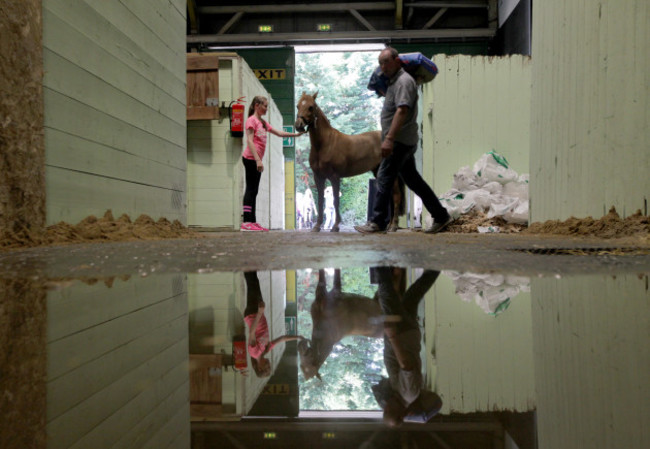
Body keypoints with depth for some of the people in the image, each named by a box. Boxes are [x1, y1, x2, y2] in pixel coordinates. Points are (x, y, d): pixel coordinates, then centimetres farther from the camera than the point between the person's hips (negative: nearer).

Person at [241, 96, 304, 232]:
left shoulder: (263, 122, 19)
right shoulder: (251, 120, -8)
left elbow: (279, 133, 24)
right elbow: (249, 141, -16)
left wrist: (295, 134, 17)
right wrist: (258, 160, -22)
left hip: (256, 159, 9)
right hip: (251, 158, -9)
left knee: (254, 190, 8)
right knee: (251, 189, -11)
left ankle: (252, 222, 10)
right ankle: (246, 222, -12)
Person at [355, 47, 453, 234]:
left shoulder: (404, 81, -13)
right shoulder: (394, 81, 19)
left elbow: (402, 110, -25)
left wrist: (389, 138, -32)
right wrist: (389, 138, 16)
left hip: (400, 141, -10)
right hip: (404, 141, 10)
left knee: (384, 178, -8)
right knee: (412, 179, 13)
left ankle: (377, 222, -4)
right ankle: (441, 216, 18)